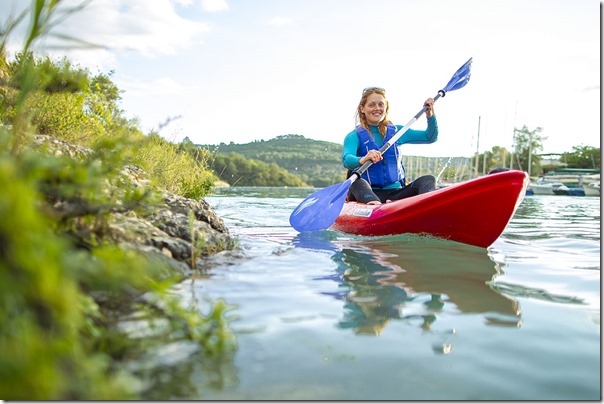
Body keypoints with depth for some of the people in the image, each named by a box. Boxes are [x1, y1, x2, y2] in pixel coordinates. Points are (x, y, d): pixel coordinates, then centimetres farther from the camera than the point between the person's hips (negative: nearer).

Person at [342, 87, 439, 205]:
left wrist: (430, 115, 2)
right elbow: (346, 160, -18)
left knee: (428, 180, -20)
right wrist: (363, 160, -41)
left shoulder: (396, 131, 16)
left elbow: (431, 137, 20)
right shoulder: (354, 136, 3)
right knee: (357, 182, -35)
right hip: (367, 193, -3)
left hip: (395, 193, 4)